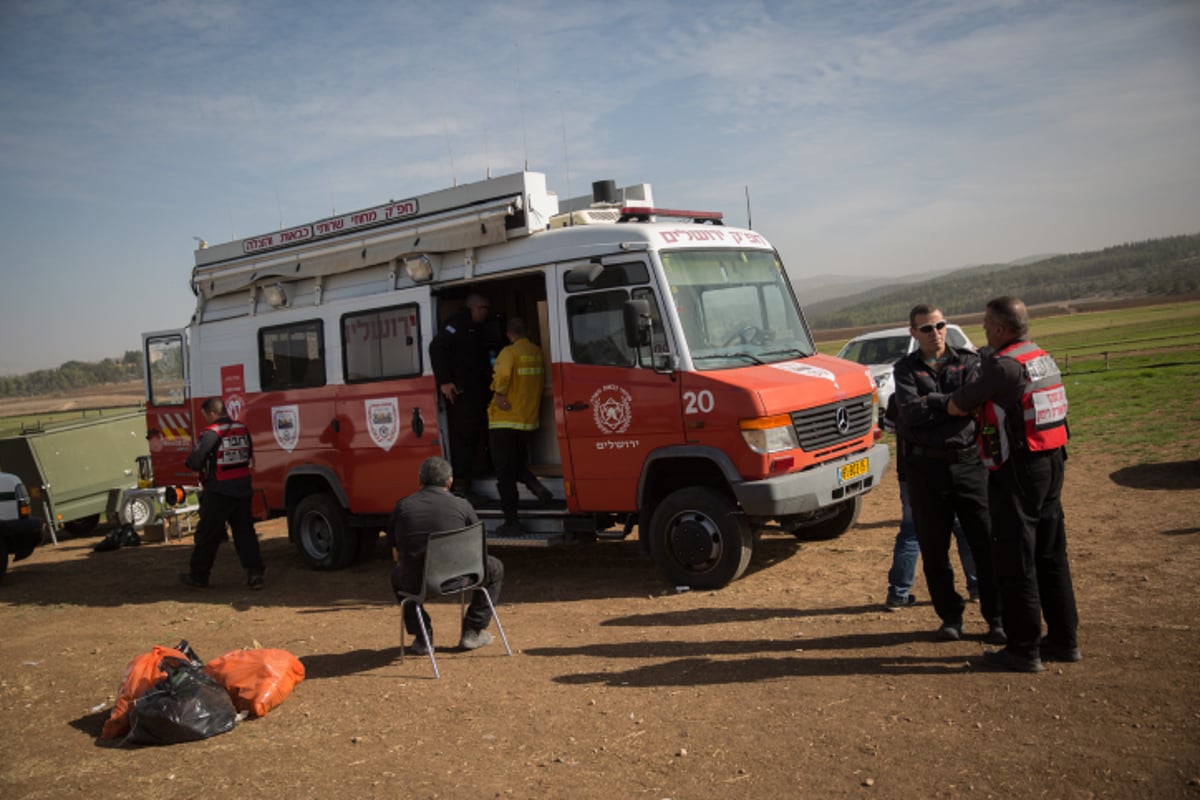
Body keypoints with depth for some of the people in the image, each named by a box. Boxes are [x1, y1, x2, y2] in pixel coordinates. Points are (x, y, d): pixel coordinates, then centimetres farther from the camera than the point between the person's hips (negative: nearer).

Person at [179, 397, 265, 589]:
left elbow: (195, 462, -15)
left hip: (219, 492, -5)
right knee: (245, 532, 9)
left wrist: (189, 462, 7)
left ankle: (198, 575, 20)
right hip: (243, 490, 6)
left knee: (207, 534, 8)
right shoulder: (243, 429, 5)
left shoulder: (211, 434, -15)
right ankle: (255, 573, 3)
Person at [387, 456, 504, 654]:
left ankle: (422, 637, 30)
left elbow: (396, 554, 12)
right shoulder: (461, 506, -2)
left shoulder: (403, 506, 3)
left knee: (398, 573, 38)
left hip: (417, 584, 2)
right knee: (494, 568, 26)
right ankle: (472, 632, 24)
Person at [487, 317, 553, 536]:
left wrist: (498, 394, -15)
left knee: (504, 473, 1)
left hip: (504, 420, -6)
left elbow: (502, 374, -31)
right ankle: (536, 485, -3)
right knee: (518, 463, 25)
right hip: (528, 419, 6)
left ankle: (512, 522, 2)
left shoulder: (509, 352, -14)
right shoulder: (538, 352, 5)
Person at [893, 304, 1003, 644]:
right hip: (926, 466, 0)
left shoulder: (968, 361, 7)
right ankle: (951, 616, 23)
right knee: (933, 548, 7)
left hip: (969, 461, 0)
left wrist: (931, 404, -14)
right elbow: (909, 412, -12)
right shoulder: (906, 369, 6)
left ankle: (997, 617, 15)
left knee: (986, 542, 1)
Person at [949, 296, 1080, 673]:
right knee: (1051, 555, 16)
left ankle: (1024, 649, 9)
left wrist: (960, 396, 11)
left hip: (1018, 470, -9)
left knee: (1016, 563, 1)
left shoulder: (1003, 365, -17)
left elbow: (956, 408, -10)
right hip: (1051, 462, 9)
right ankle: (1064, 640, 26)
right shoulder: (1043, 358, 10)